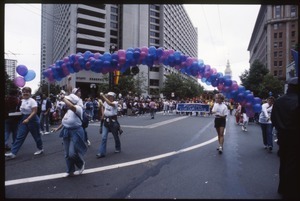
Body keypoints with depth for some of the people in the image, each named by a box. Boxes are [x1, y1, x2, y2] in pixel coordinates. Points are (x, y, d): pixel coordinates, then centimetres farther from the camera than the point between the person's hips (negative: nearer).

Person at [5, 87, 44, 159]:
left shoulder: (32, 101, -13)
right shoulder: (22, 100, 9)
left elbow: (34, 112, -20)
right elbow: (22, 110, 20)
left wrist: (28, 119, -30)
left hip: (32, 120, -7)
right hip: (23, 120, 7)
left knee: (36, 135, 7)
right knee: (19, 137, 1)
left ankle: (40, 149, 25)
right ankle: (13, 153, 2)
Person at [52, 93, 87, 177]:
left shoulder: (78, 108, -16)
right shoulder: (68, 110, 10)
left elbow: (71, 106, -39)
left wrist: (63, 98, -28)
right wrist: (58, 128, 23)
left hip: (75, 132, -8)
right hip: (66, 132, 9)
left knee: (72, 153, -9)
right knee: (67, 154, 13)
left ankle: (82, 164, 22)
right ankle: (70, 171, 29)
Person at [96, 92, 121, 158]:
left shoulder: (115, 103, -14)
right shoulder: (105, 102, 4)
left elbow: (110, 103, -37)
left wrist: (103, 96, -33)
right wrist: (103, 116, 11)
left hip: (113, 121, -4)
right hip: (106, 121, 5)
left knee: (115, 136, 11)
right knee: (104, 137, -4)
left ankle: (118, 148, 34)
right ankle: (102, 153, -1)